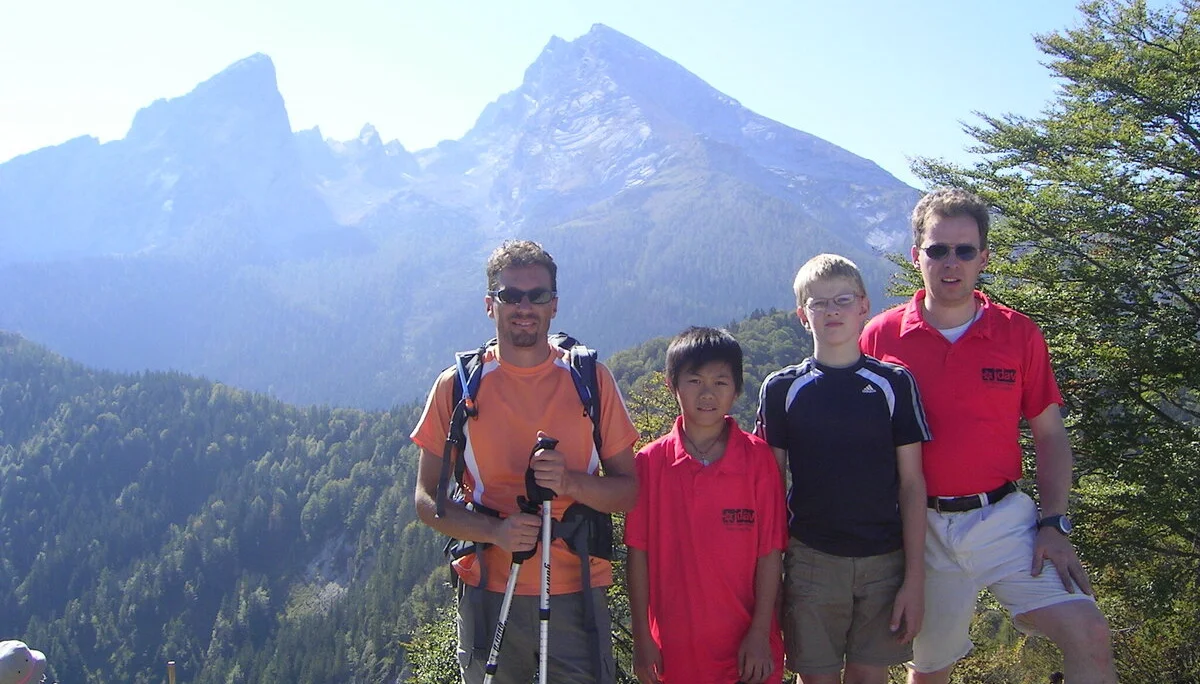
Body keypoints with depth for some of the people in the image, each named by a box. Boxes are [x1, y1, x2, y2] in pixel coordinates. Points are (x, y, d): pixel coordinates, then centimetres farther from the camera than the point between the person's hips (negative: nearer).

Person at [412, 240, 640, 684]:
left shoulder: (591, 381, 2)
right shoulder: (457, 386, 1)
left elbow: (630, 492, 3)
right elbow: (427, 500, 2)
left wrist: (571, 482, -17)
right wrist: (494, 530, -15)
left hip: (576, 593, 0)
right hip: (489, 593, 0)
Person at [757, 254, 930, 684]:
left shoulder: (894, 384, 1)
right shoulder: (782, 389, 1)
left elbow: (911, 484, 1)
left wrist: (915, 579, -2)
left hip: (884, 562, 0)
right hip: (811, 562, 0)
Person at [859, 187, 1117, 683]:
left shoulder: (1019, 334, 0)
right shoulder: (880, 336, -4)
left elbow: (1050, 434, 4)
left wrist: (1055, 524, -5)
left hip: (1004, 518, 1)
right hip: (920, 526, 0)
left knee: (1088, 634, -17)